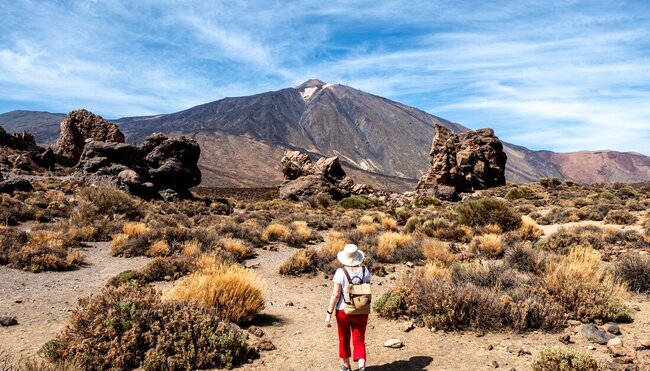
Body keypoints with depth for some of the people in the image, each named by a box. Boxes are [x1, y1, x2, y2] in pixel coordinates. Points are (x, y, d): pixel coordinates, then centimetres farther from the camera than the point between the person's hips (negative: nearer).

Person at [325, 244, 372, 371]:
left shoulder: (340, 272, -15)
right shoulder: (364, 270, -5)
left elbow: (335, 294, -18)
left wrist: (329, 313, -12)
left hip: (343, 311, -1)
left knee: (344, 339, 20)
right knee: (359, 340, 10)